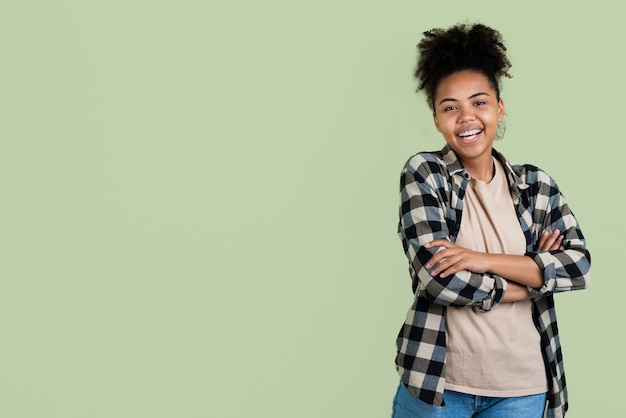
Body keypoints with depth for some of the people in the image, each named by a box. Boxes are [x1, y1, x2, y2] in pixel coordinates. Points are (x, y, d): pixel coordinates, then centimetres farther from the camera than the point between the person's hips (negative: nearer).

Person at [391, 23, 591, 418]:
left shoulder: (537, 184, 3)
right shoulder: (423, 173, -6)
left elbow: (579, 264, -7)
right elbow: (436, 277, -16)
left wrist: (486, 260, -18)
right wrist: (533, 273, -9)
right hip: (437, 379, -2)